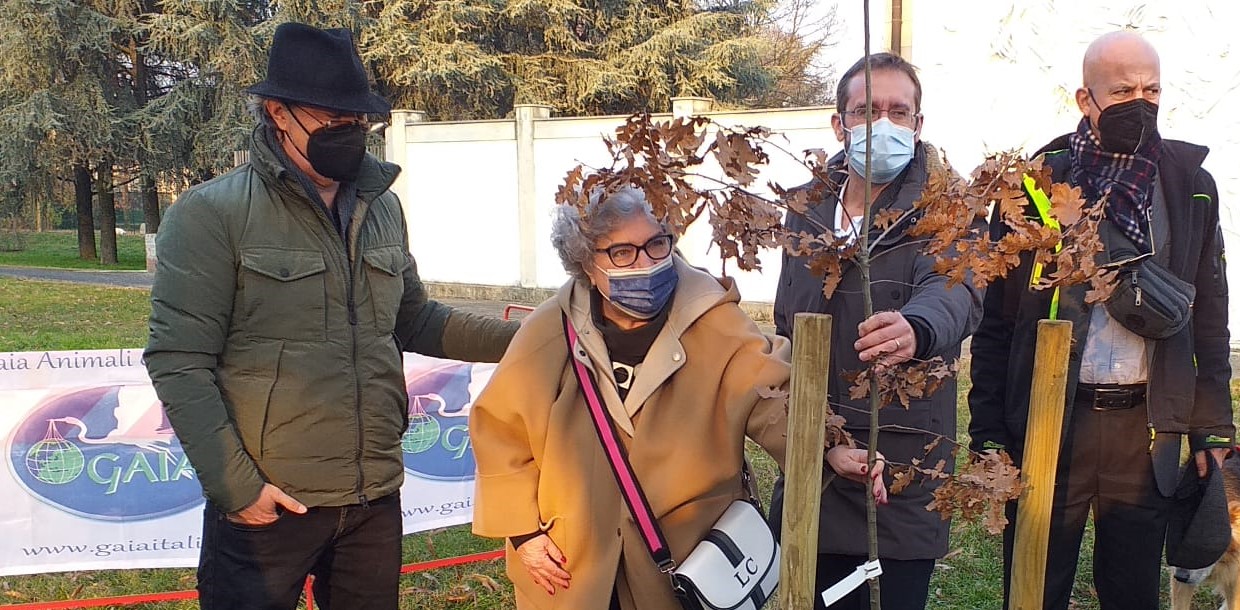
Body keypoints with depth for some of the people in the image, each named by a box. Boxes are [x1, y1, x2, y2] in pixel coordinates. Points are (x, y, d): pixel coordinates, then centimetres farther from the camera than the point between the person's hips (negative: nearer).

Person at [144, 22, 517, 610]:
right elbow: (179, 363, -12)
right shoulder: (211, 214, -10)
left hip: (376, 499, 6)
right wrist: (236, 486, -16)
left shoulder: (381, 208, 9)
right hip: (268, 506, -5)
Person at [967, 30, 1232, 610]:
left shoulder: (1190, 186, 6)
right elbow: (997, 317, -1)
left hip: (1146, 426, 2)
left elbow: (1210, 318, 10)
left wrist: (1212, 426, 5)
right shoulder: (1037, 182, -2)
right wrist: (988, 431, -4)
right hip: (1047, 421, -2)